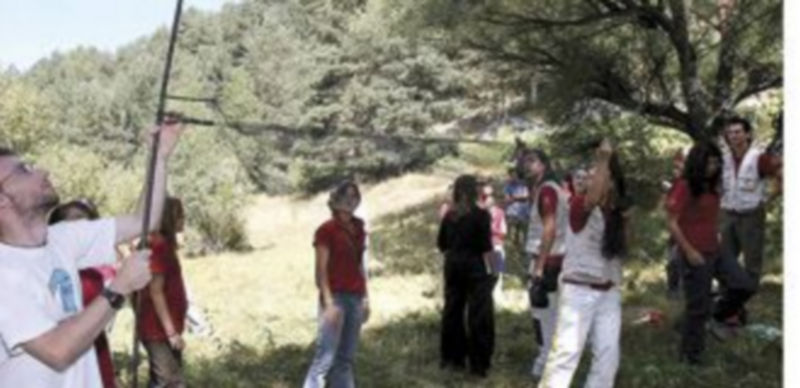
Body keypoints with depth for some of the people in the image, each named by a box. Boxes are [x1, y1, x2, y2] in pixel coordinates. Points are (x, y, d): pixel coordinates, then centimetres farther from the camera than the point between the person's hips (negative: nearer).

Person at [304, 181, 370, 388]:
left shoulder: (358, 229, 12)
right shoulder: (326, 229, -7)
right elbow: (321, 269, -11)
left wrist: (365, 298, 13)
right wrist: (328, 303, -17)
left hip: (355, 297, 7)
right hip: (335, 297, -7)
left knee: (346, 357, 10)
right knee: (326, 355, -9)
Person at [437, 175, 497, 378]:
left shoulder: (449, 215, 5)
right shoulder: (481, 214, -10)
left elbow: (441, 244, 9)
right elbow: (485, 247, -12)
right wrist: (488, 268, -3)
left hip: (453, 266, 6)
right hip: (475, 266, -5)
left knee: (452, 310, 13)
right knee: (479, 314, -1)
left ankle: (451, 357, 21)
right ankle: (479, 363, 1)